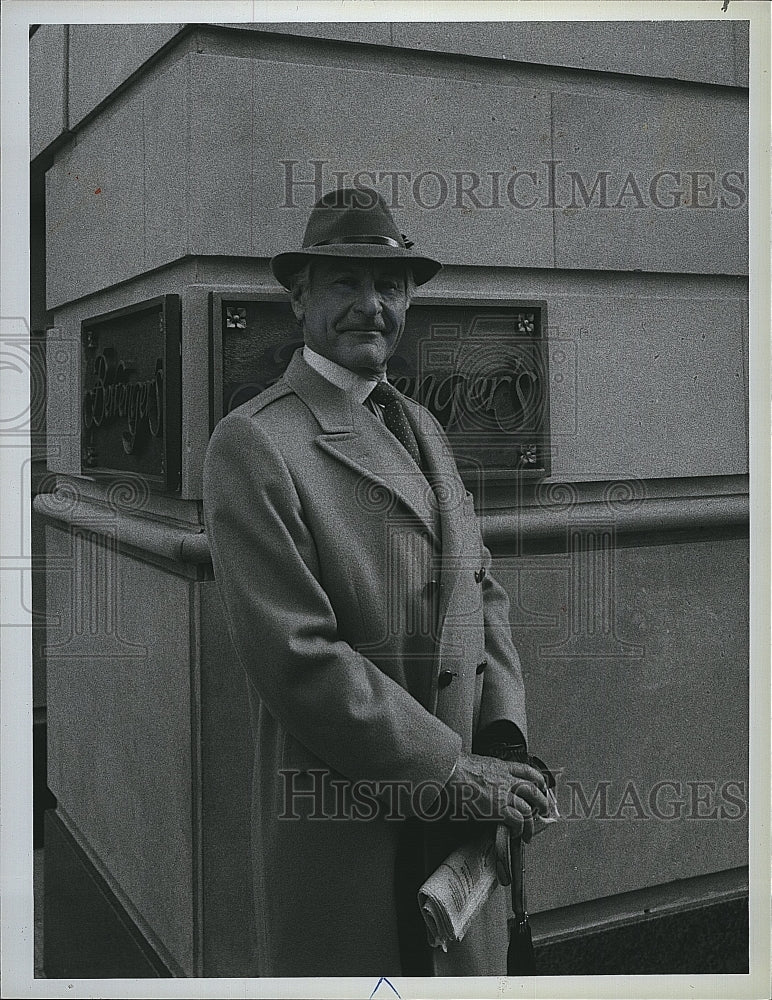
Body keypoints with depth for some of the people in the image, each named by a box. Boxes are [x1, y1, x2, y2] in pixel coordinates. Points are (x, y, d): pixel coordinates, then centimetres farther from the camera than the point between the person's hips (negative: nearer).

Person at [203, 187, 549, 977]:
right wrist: (451, 772, -17)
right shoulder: (252, 445, -13)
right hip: (342, 823, -7)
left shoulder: (422, 429, 13)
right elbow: (296, 658, -20)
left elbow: (481, 591, 12)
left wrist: (502, 740, -4)